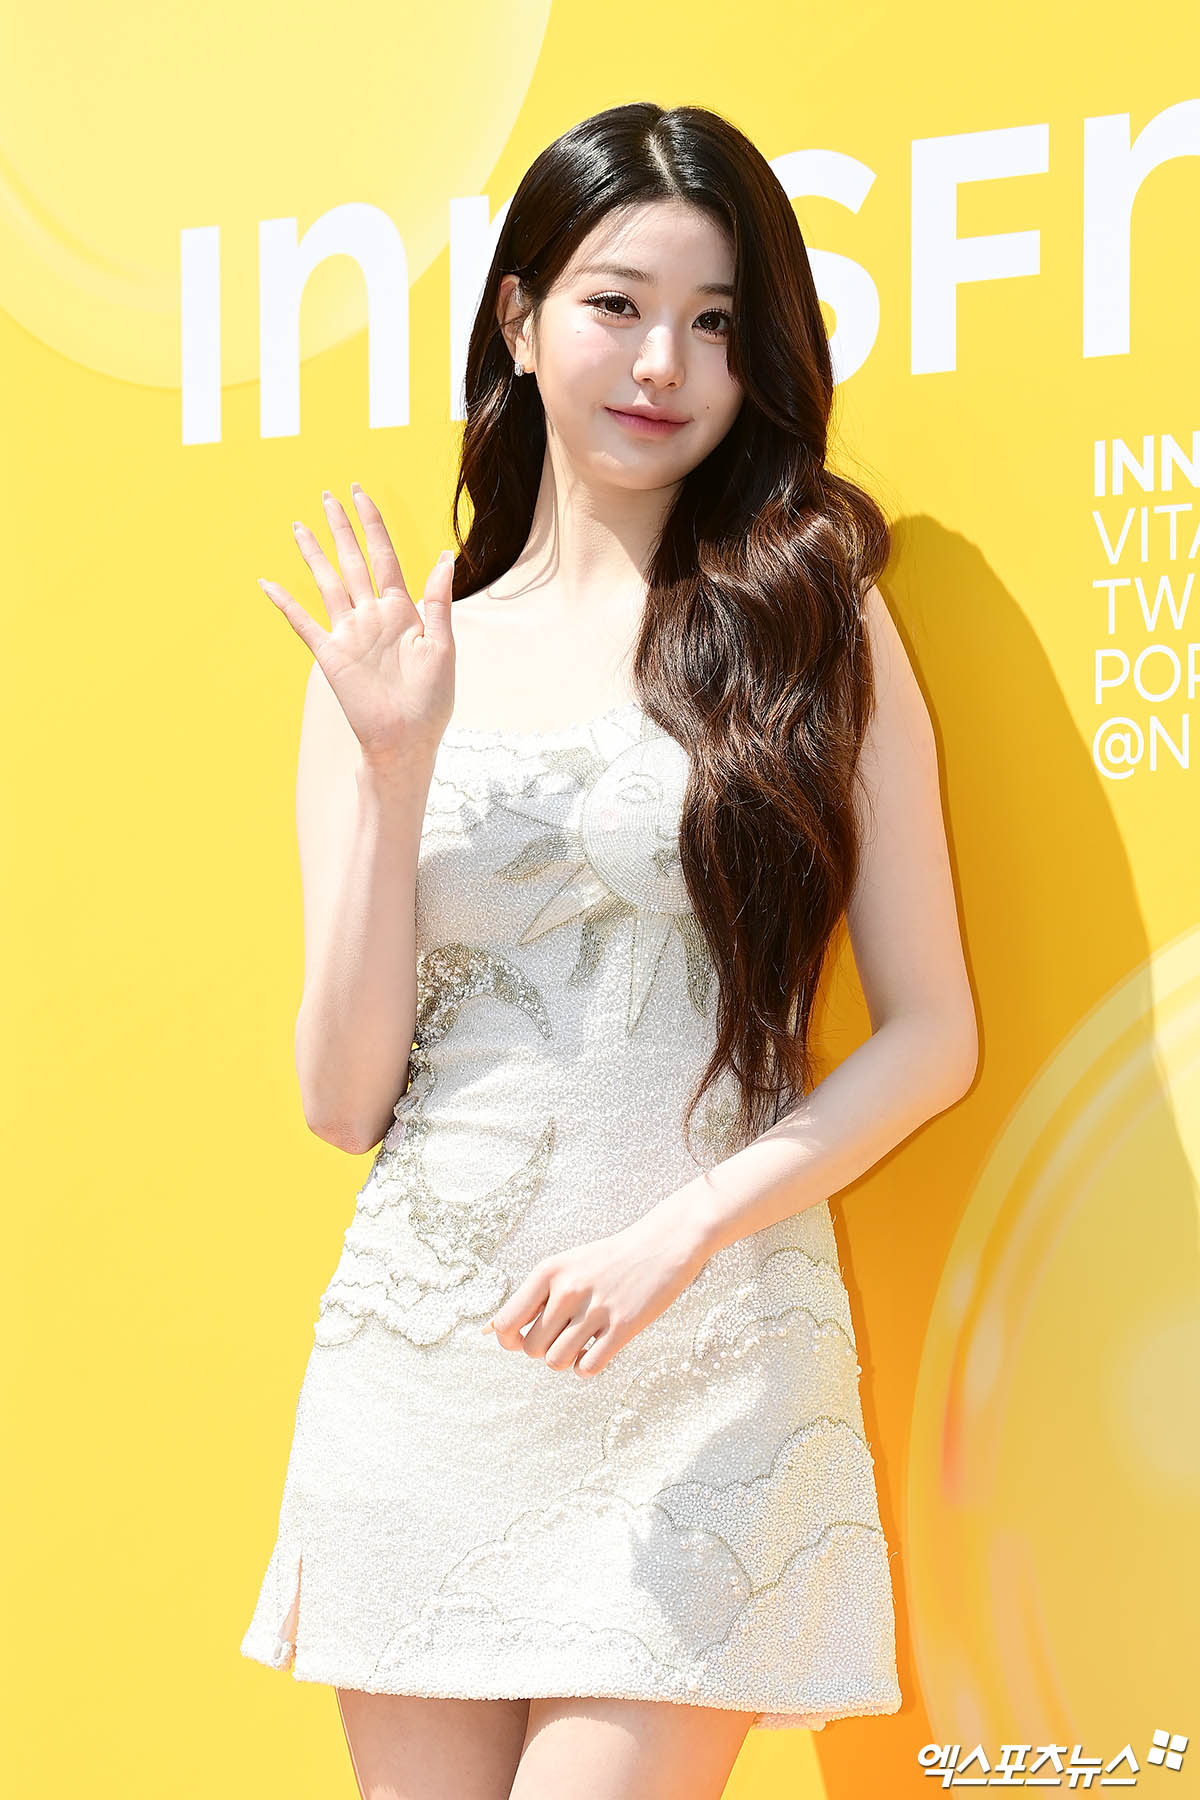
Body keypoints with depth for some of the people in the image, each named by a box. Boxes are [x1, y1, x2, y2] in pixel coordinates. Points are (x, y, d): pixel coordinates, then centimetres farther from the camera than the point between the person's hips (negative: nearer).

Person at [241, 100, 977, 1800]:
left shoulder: (818, 623, 3)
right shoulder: (393, 659, 7)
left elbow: (933, 1034, 1)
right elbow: (344, 1101, 3)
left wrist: (677, 1233, -11)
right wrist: (394, 768, -7)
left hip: (713, 1359, -2)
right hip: (419, 1359, 2)